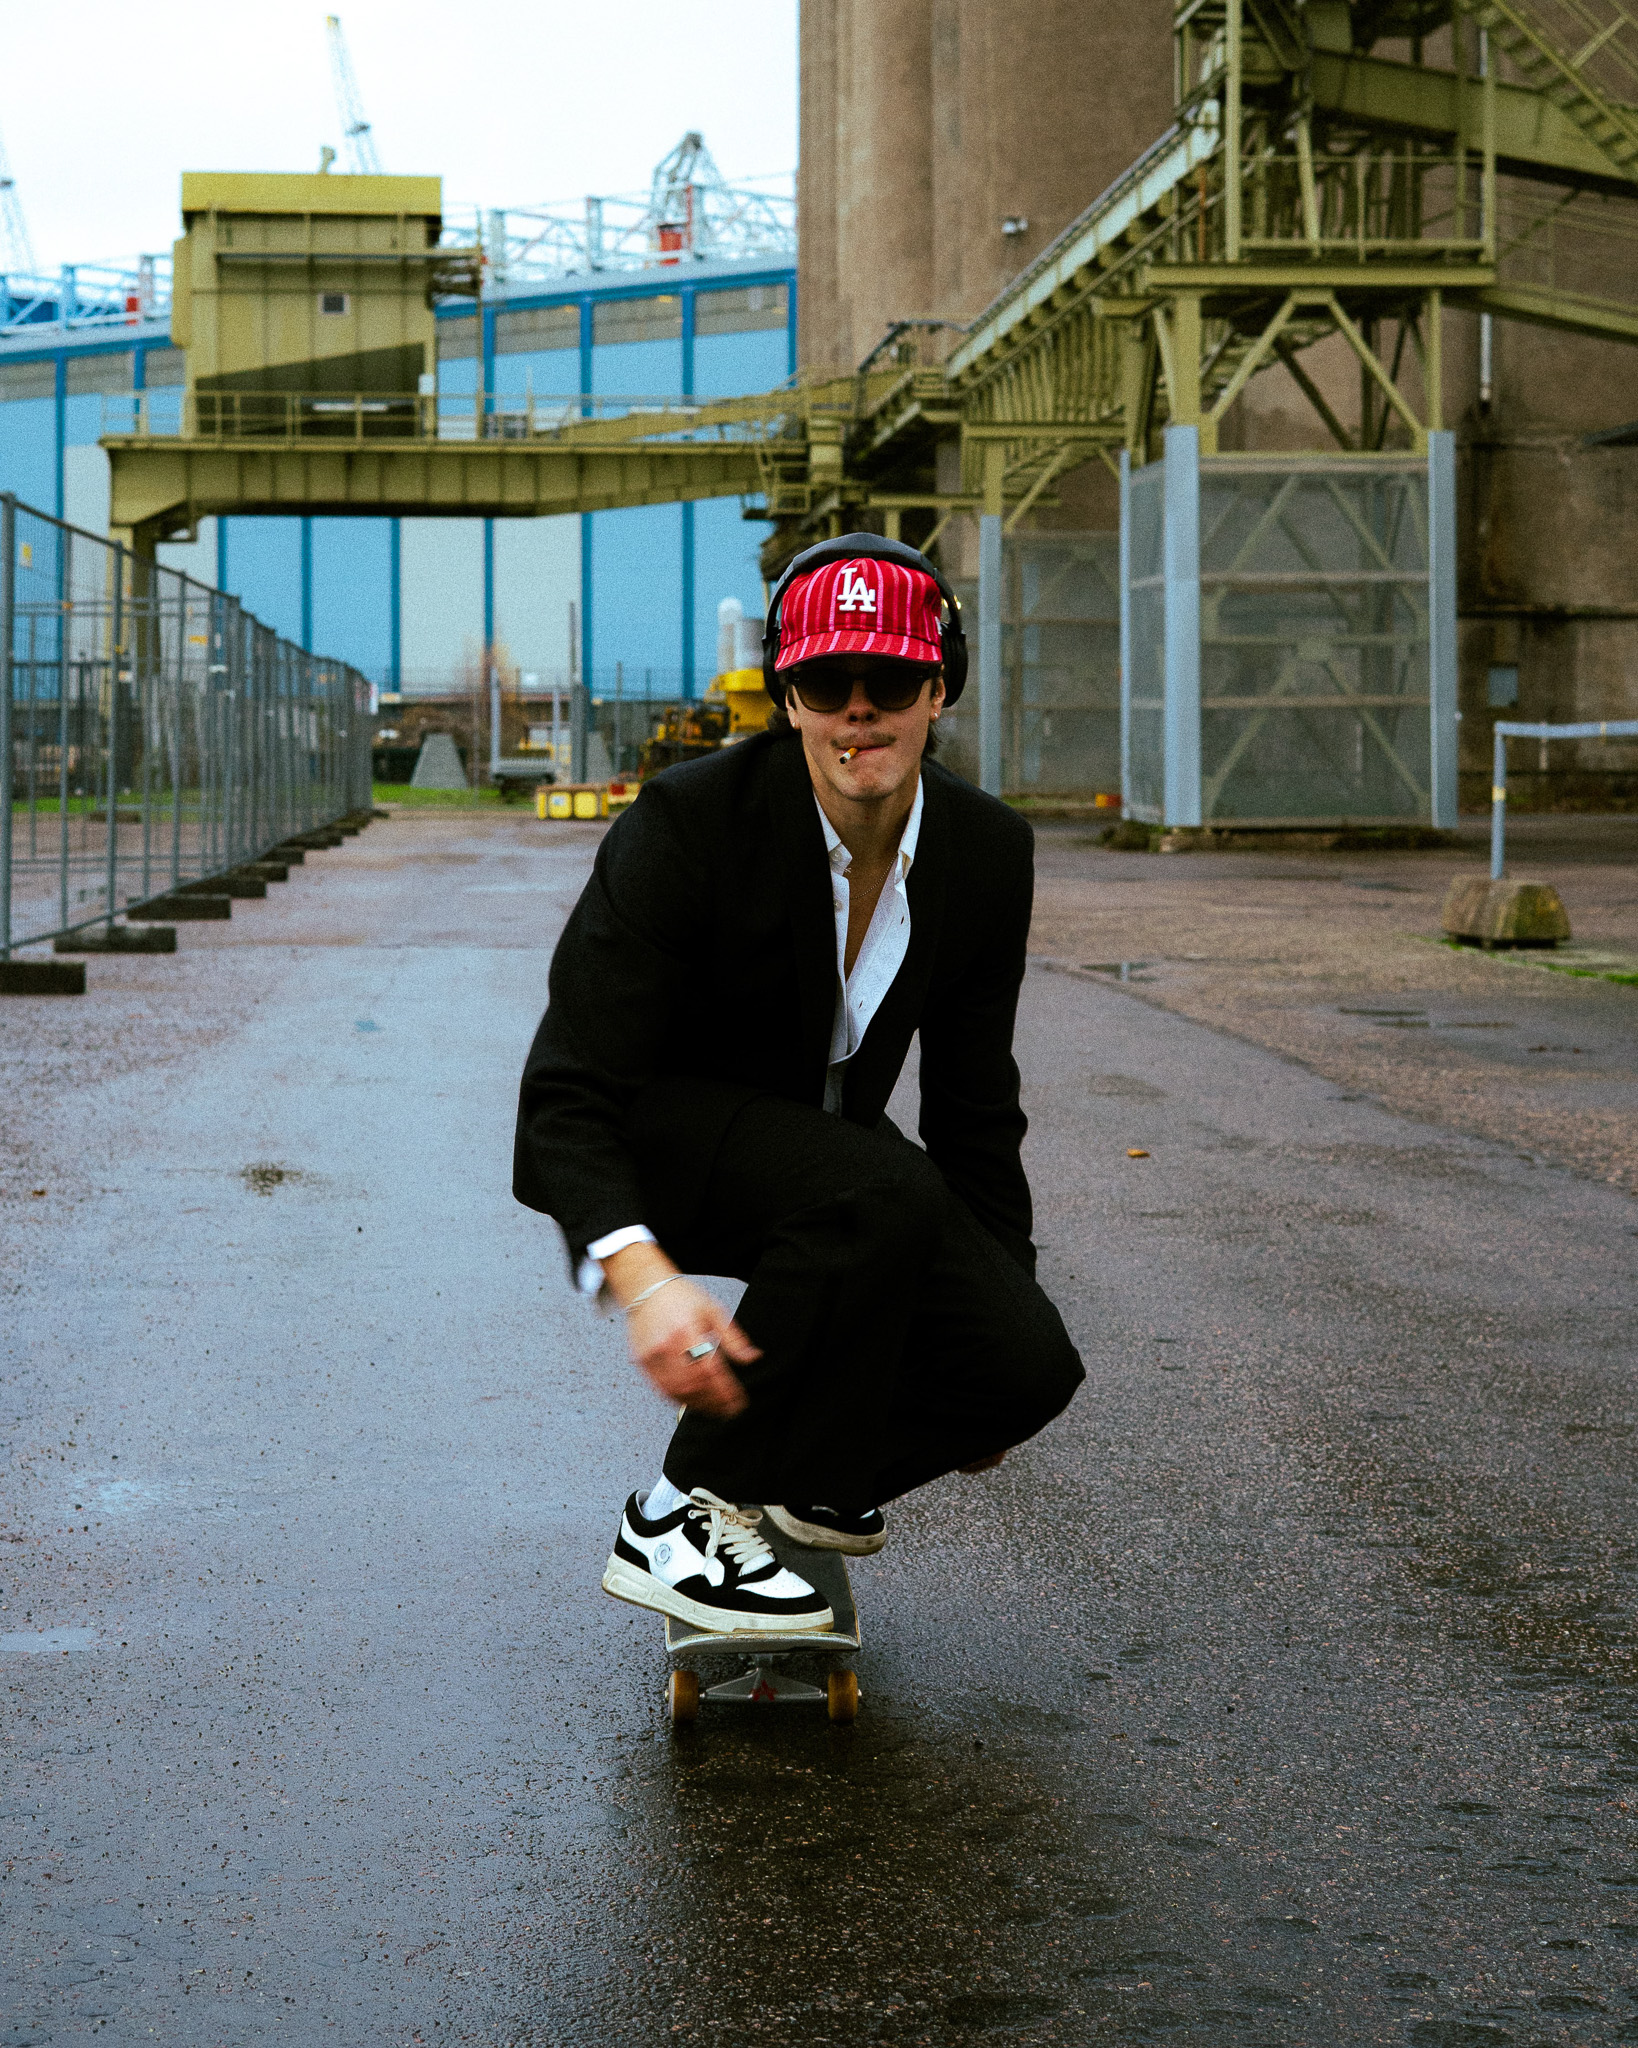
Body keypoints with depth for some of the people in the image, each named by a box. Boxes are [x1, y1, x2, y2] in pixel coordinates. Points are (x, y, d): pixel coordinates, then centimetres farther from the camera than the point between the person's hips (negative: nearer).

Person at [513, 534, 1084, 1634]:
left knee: (1031, 1367, -16)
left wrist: (1003, 1298, 7)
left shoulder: (988, 851, -9)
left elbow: (973, 1102, 5)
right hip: (647, 1139, -5)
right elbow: (566, 1096, -28)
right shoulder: (689, 822, -26)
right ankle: (679, 1521, -22)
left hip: (818, 1139, 6)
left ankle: (801, 1472, 14)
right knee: (883, 1193, -36)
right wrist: (642, 1276, -46)